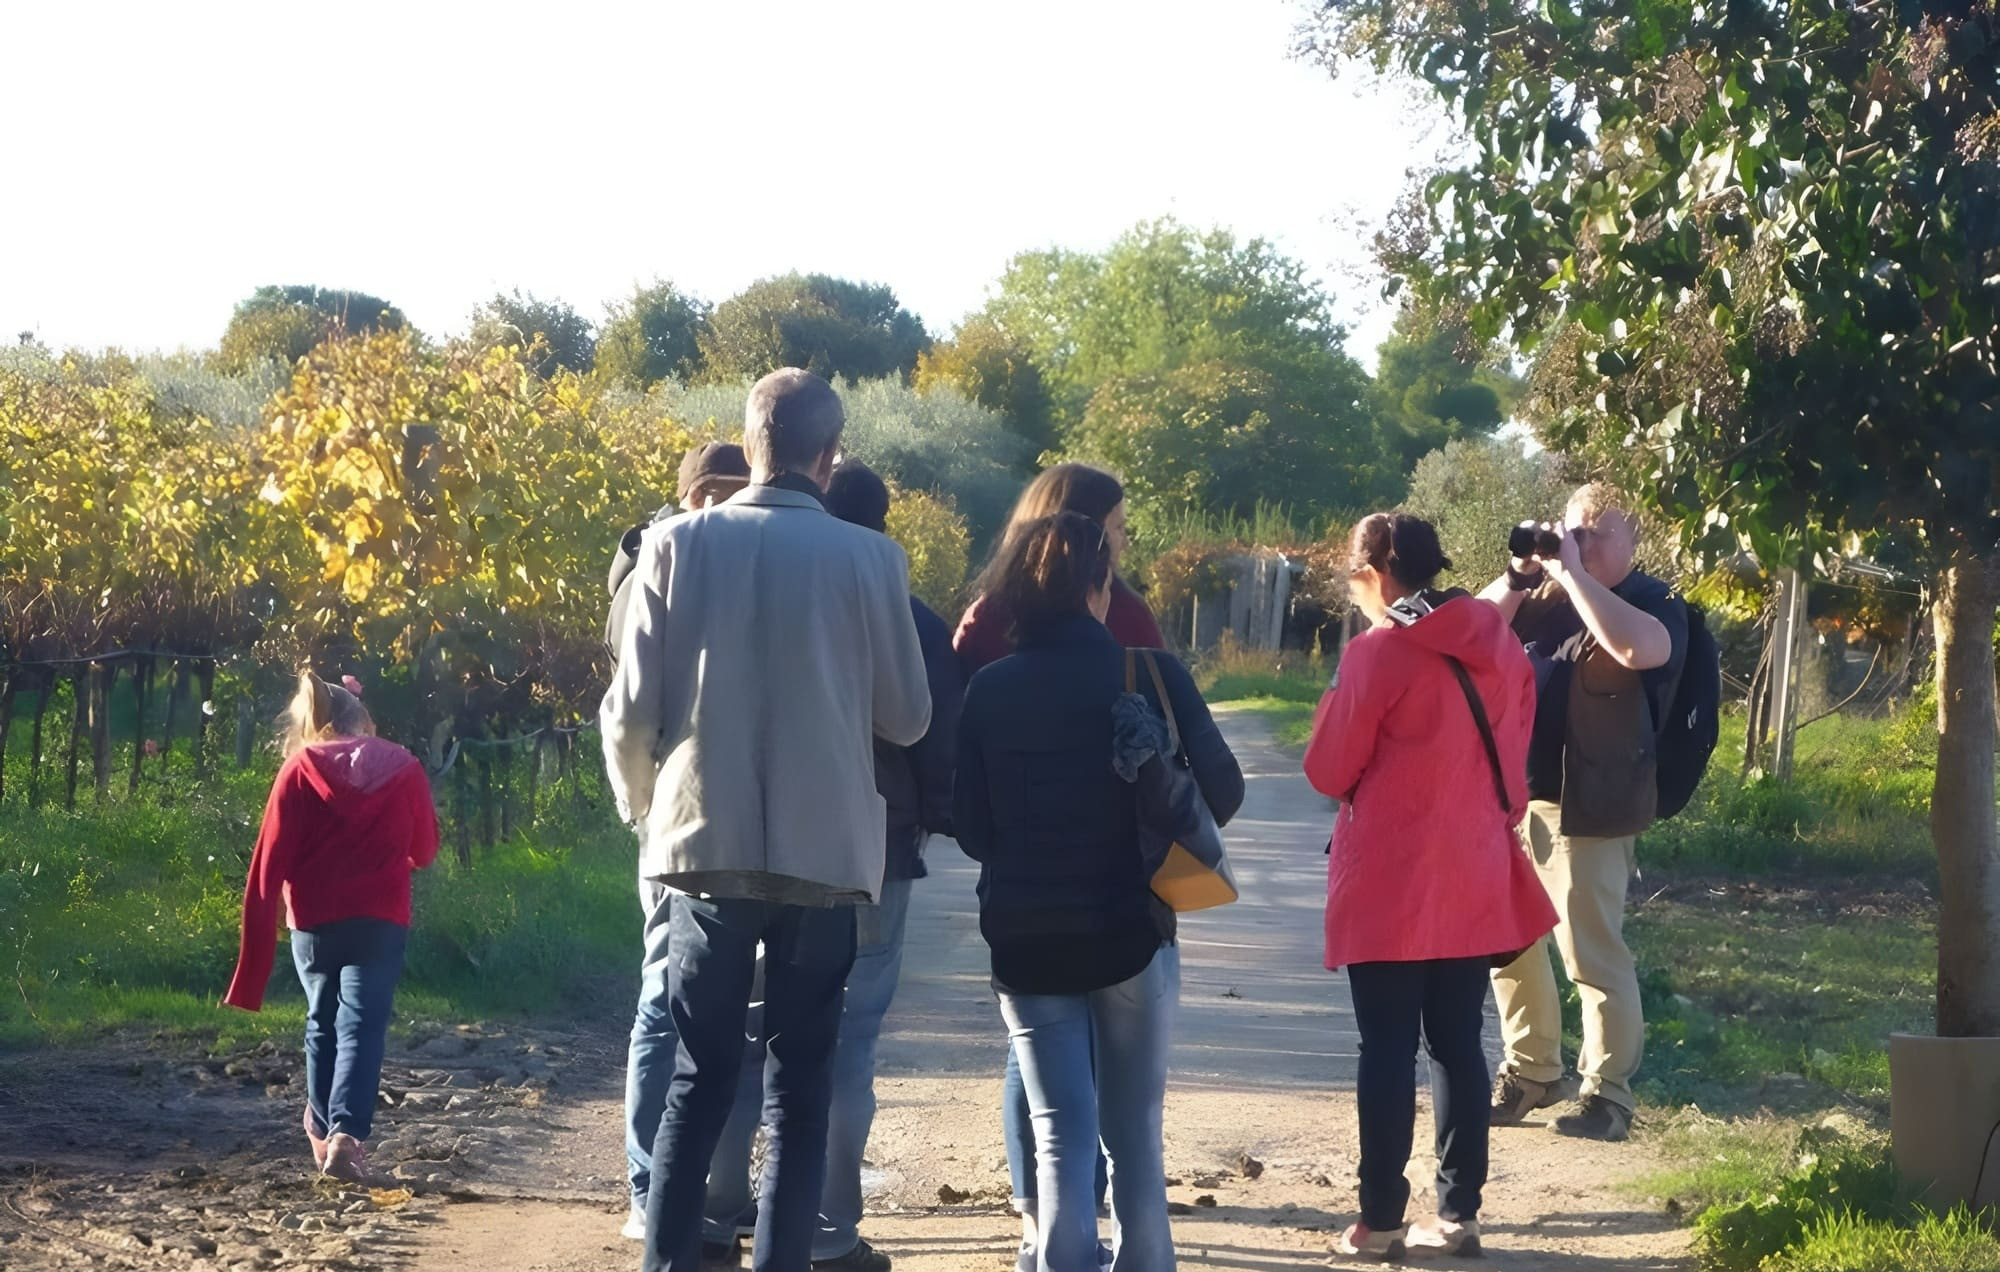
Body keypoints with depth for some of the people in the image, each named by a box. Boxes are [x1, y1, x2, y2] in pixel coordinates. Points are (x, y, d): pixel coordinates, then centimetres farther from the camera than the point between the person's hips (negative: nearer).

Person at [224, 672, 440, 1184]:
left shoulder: (298, 772, -2)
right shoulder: (403, 769, 2)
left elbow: (268, 866, -6)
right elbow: (424, 851, 11)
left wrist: (256, 952, -3)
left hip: (314, 922, 1)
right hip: (381, 920, -1)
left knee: (323, 1026, 19)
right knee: (362, 1028, -3)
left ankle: (324, 1132, 29)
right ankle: (347, 1134, -22)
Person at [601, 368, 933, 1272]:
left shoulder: (680, 544, -3)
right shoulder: (868, 559, -5)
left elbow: (630, 710, -3)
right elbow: (907, 717, 3)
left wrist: (641, 806, 15)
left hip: (705, 844, 1)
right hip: (824, 852, -1)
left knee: (697, 1078, 10)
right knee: (800, 1086, 7)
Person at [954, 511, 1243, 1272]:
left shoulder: (990, 689, -2)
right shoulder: (1153, 677, -8)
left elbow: (971, 828, 0)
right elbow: (1221, 791, -5)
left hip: (1025, 939, 1)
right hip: (1131, 930, -1)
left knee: (1061, 1130, 3)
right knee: (1133, 1130, 12)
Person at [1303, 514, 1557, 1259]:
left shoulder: (1378, 653, -13)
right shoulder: (1499, 647, 6)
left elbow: (1329, 770, -6)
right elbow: (1511, 757, 13)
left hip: (1390, 883, -5)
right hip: (1476, 879, 5)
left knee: (1388, 1050, 1)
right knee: (1458, 1045, 10)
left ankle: (1380, 1219, 3)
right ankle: (1457, 1213, 11)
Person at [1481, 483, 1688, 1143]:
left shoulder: (1656, 604, -5)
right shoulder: (1546, 595, 13)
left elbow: (1637, 647, -28)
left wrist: (1574, 572, -24)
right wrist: (1517, 578, -6)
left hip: (1587, 809, -7)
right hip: (1512, 796, 7)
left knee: (1593, 952, -6)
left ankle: (1606, 1092, 3)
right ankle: (1531, 1071, 28)